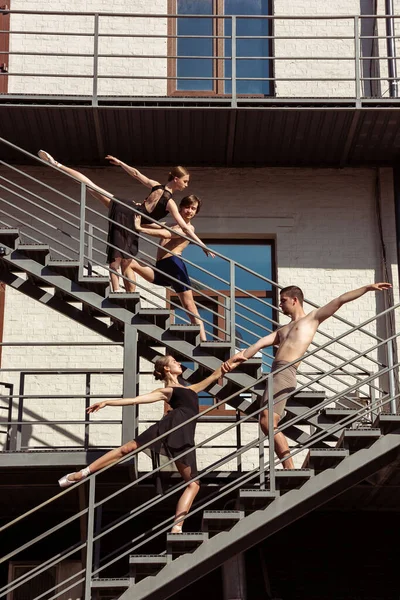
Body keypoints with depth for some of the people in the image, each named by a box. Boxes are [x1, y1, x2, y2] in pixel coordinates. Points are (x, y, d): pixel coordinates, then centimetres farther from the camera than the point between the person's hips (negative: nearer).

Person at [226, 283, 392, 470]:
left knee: (267, 420, -21)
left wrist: (367, 288, 3)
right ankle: (289, 468, -1)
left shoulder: (313, 318, 13)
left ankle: (290, 470, -21)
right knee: (266, 423, 0)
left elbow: (340, 300, 8)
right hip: (275, 374, 8)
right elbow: (259, 344, 28)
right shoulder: (282, 330, 32)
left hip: (285, 374, -8)